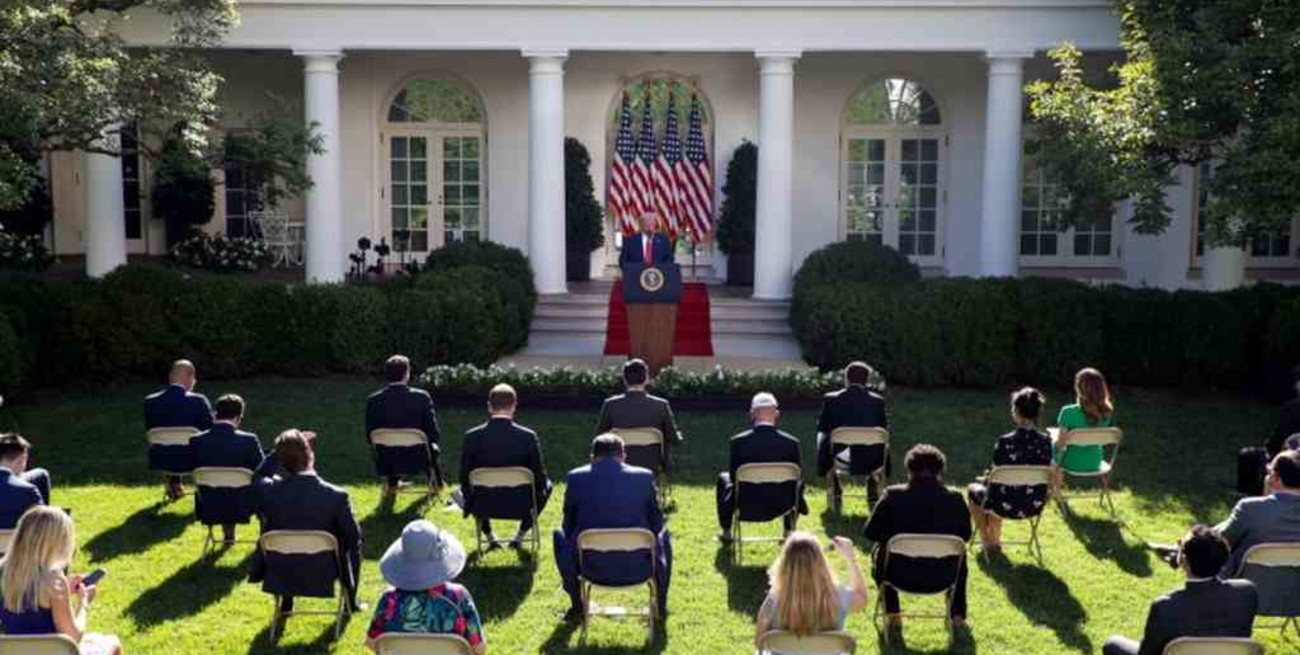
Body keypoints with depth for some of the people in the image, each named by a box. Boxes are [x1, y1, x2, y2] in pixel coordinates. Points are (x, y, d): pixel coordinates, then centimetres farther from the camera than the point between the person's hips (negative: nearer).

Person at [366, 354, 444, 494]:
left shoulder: (373, 400, -10)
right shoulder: (421, 397, -14)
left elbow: (369, 437, -2)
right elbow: (433, 433, -11)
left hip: (386, 463, 1)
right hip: (416, 459, -1)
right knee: (432, 447, 33)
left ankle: (392, 485, 49)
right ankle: (437, 483, 50)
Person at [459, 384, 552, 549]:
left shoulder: (472, 437, -12)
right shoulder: (528, 436, -15)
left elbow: (465, 478, -3)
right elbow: (539, 478, -8)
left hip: (484, 505, 2)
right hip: (520, 505, -1)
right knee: (546, 485, 29)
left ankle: (489, 535, 34)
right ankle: (520, 535, 27)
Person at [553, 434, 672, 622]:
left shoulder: (576, 477, -2)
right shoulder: (644, 477, -2)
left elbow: (569, 525, 7)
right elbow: (656, 524, 5)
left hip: (592, 568, 0)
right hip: (637, 568, 0)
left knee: (560, 535, 30)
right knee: (664, 535, 31)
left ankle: (577, 606, 35)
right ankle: (660, 605, 35)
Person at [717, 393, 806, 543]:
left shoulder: (738, 441, -16)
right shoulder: (792, 442, -15)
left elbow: (734, 477, -4)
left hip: (746, 506, -1)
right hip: (781, 506, 1)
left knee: (723, 479, 31)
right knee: (797, 483, 34)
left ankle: (726, 533, 39)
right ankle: (789, 532, 38)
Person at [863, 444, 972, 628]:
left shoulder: (893, 495, -11)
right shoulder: (955, 499, -8)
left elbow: (870, 532, -2)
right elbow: (965, 535, 8)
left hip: (900, 576, -1)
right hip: (942, 578, 1)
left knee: (879, 549, 33)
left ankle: (892, 614, 32)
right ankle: (957, 615, 35)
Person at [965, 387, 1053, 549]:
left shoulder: (1004, 442, -23)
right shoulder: (1046, 442, -10)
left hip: (1007, 506, -5)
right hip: (1035, 505, 5)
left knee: (973, 489, 28)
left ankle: (987, 539, 34)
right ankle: (995, 537, 43)